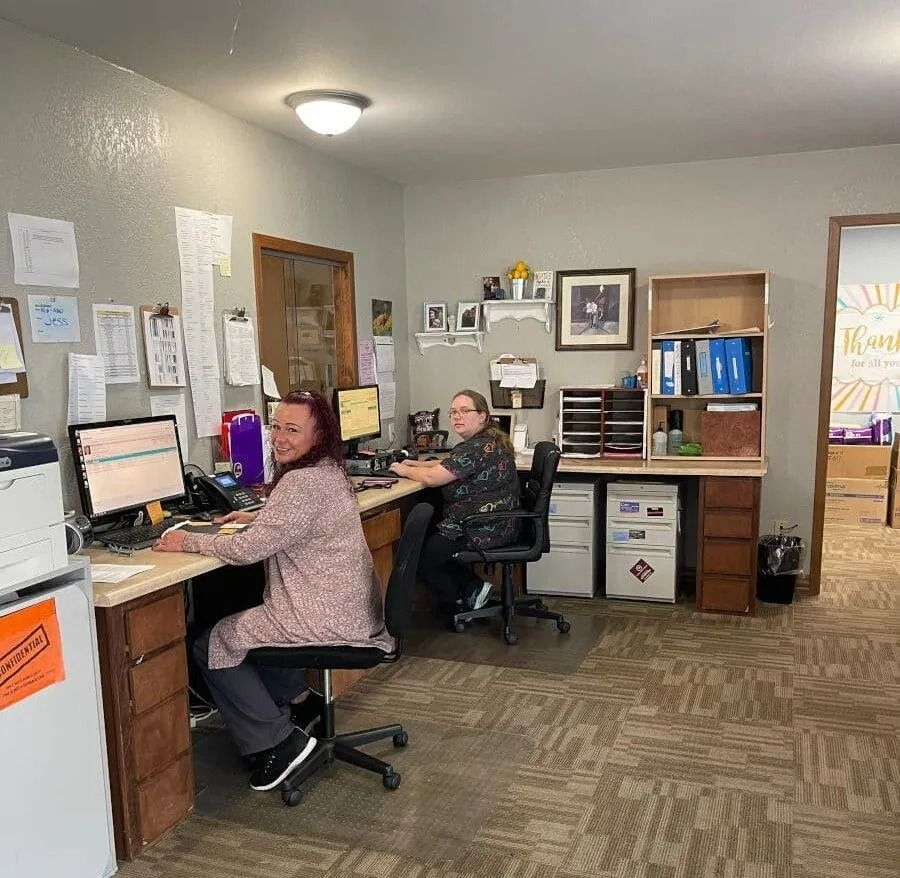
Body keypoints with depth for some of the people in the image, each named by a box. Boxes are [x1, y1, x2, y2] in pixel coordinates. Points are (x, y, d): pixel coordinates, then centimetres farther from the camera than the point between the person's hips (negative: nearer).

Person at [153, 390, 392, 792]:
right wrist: (257, 517, 15)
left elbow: (246, 550, -21)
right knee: (241, 623, 27)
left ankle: (279, 742, 4)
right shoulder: (327, 471, 8)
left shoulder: (302, 482, -23)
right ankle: (298, 699, 27)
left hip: (327, 619, -10)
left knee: (211, 644, 2)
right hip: (351, 609, 10)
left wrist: (187, 540, -9)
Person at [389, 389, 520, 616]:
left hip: (486, 530, -11)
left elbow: (432, 477, -21)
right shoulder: (487, 441, 12)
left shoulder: (478, 448, -22)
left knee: (420, 556, -3)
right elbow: (449, 465, 24)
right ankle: (472, 589, 15)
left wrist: (404, 470, -3)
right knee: (425, 535, 17)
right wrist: (415, 464, 11)